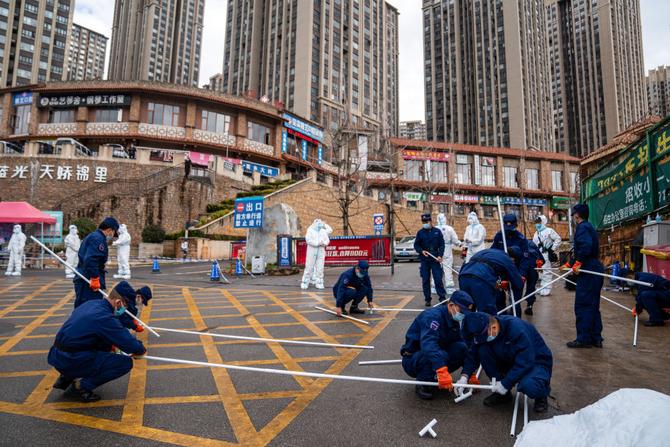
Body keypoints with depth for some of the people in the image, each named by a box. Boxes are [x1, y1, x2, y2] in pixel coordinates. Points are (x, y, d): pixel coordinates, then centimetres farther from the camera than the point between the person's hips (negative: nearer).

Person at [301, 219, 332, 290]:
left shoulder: (323, 231, 17)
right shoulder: (310, 230, 3)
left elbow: (327, 240, 10)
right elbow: (308, 240, -10)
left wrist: (324, 243, -12)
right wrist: (317, 243, -16)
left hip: (321, 251, 4)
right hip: (312, 250, -4)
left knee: (320, 267, 1)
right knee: (309, 267, -5)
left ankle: (319, 283, 7)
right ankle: (305, 283, 0)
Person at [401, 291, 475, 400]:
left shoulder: (454, 322, 4)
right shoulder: (433, 315, -24)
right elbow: (428, 344, -40)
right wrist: (442, 372, -49)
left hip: (434, 356, 8)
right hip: (412, 360, -8)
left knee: (461, 348, -14)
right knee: (441, 354, -36)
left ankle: (434, 377, 1)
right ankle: (423, 383, -10)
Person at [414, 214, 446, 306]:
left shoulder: (437, 231, 3)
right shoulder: (420, 232, 5)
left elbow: (442, 244, 3)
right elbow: (416, 245, 9)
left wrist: (440, 255, -9)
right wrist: (421, 251, -10)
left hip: (435, 259, -1)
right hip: (424, 260, 1)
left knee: (438, 279, -3)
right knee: (425, 280, 5)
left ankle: (442, 297, 8)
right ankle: (427, 299, 15)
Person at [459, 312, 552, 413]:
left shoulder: (516, 328, -33)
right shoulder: (482, 331, -13)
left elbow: (525, 363, -32)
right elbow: (473, 354, -5)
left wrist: (505, 383, -28)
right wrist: (464, 376, -19)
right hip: (510, 361, 6)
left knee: (529, 386, -38)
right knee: (483, 350, -20)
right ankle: (502, 393, -3)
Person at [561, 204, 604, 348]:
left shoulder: (582, 227, -9)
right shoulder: (589, 227, 21)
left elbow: (586, 246, -28)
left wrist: (578, 263, -20)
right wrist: (569, 264, 27)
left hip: (588, 272, -10)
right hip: (595, 271, 10)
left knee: (582, 306, -5)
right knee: (592, 306, 14)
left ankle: (583, 339, 0)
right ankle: (596, 338, 20)